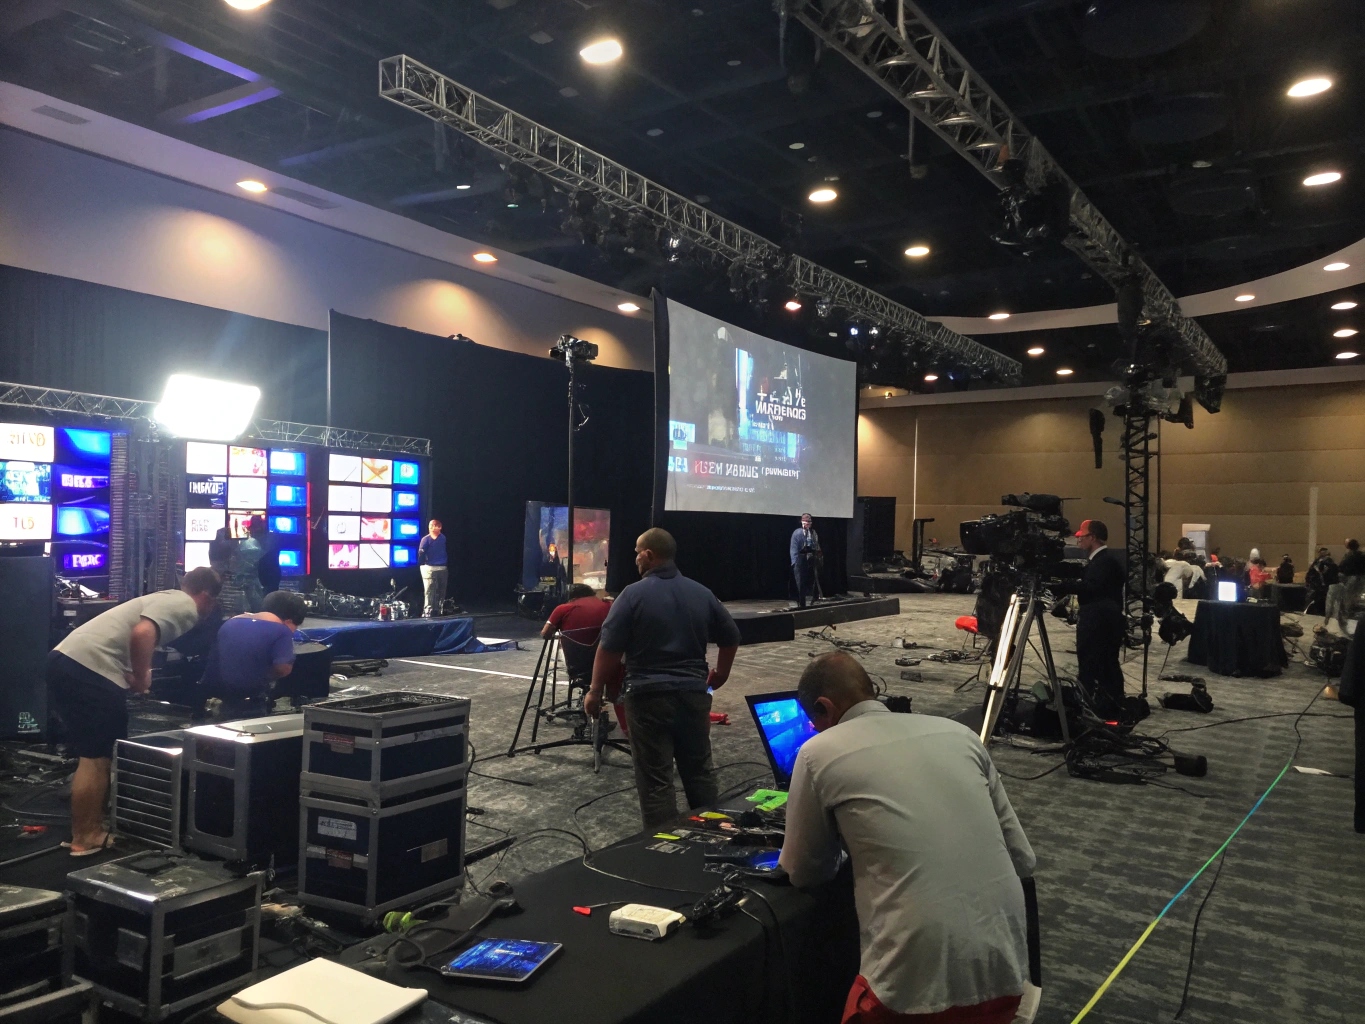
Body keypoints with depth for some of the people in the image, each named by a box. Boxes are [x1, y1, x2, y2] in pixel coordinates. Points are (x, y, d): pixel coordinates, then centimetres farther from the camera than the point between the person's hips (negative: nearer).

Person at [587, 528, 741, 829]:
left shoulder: (634, 595, -9)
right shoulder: (703, 594, 7)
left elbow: (609, 649, -11)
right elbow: (731, 637, 15)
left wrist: (595, 691, -2)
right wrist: (720, 674, 29)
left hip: (649, 695, -5)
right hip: (694, 693, 5)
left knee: (655, 779, 1)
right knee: (700, 770, 16)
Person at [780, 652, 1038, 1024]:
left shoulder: (819, 752, -1)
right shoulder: (957, 732, 10)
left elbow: (804, 872, 12)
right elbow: (1023, 861, 14)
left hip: (921, 979, -4)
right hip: (1005, 967, 5)